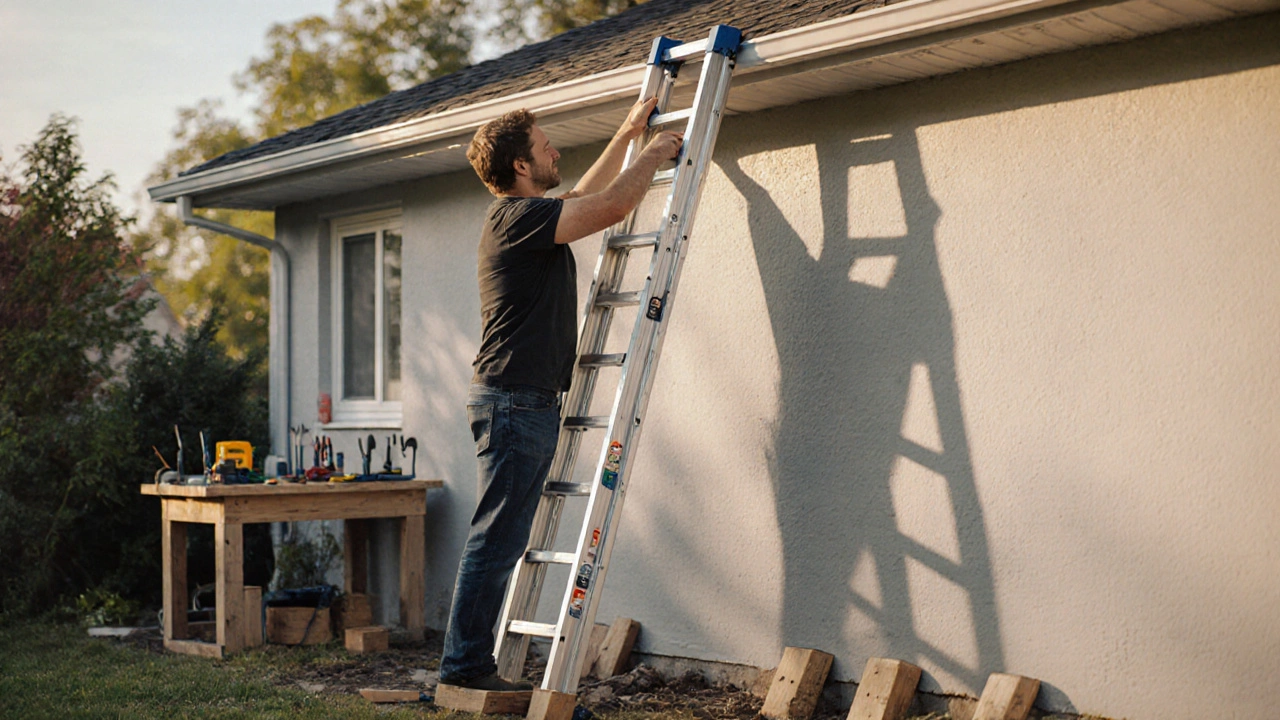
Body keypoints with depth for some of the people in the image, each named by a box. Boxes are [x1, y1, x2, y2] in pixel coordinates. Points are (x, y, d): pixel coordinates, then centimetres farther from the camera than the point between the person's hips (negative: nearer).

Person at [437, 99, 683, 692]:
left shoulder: (528, 216, 20)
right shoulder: (518, 216, -11)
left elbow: (587, 194, 36)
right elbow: (612, 206, -15)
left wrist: (626, 134, 37)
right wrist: (653, 155, 2)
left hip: (528, 403, 10)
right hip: (514, 402, -10)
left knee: (501, 542, 10)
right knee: (495, 541, -7)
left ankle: (470, 663, 15)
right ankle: (464, 665, -3)